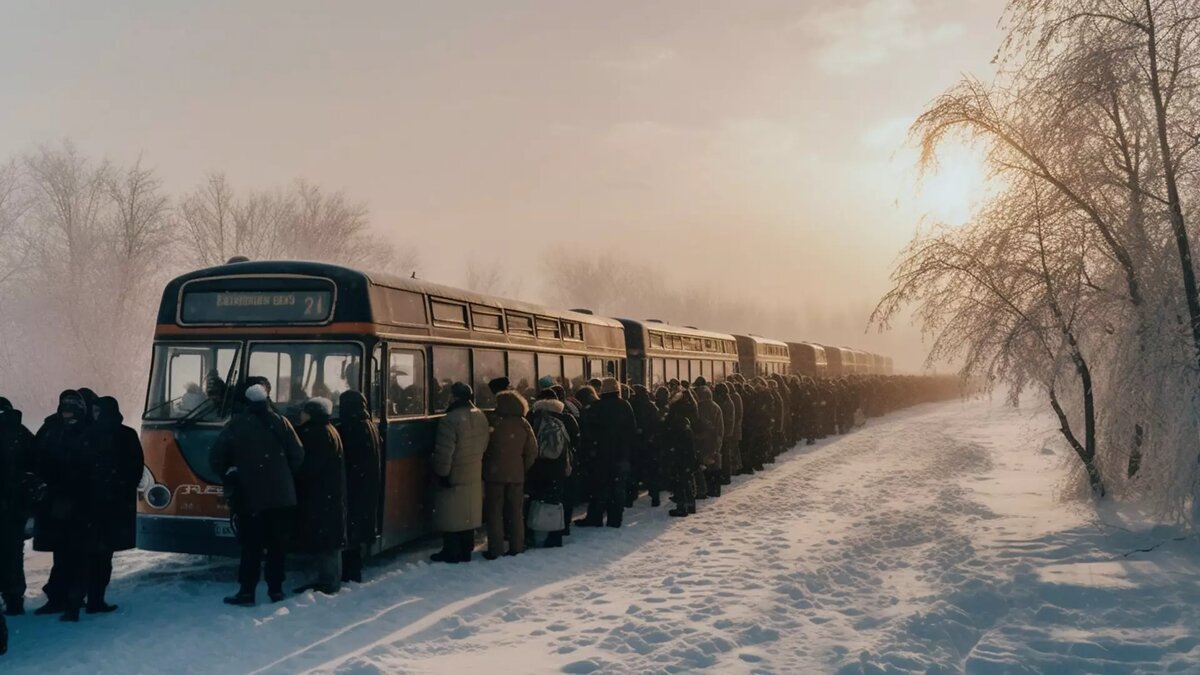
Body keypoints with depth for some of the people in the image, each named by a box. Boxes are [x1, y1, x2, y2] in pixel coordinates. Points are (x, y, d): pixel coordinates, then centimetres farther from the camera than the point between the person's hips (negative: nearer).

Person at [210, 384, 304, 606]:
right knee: (276, 544, 9)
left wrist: (230, 477, 13)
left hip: (249, 497, -1)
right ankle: (275, 590, 12)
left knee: (251, 546, 4)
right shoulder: (280, 423, 1)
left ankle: (246, 592, 2)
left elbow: (216, 458, -4)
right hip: (281, 497, 2)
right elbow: (298, 455, -2)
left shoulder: (236, 425, -2)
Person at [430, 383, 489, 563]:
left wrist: (441, 474, -11)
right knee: (468, 515, 16)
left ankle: (451, 553, 10)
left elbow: (444, 453, -22)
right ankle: (466, 550, 24)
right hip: (475, 477, 8)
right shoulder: (481, 417, 3)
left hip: (454, 478, -7)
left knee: (451, 518, 4)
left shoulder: (450, 420, -22)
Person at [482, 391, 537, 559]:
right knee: (516, 512, 13)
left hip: (495, 474, -3)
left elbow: (485, 449, -6)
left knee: (494, 512, 4)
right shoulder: (523, 424, -1)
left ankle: (495, 549, 3)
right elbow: (532, 451, 1)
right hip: (516, 474, 3)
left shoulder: (495, 424, -12)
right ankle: (517, 546, 15)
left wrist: (485, 470, 8)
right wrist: (523, 468, 11)